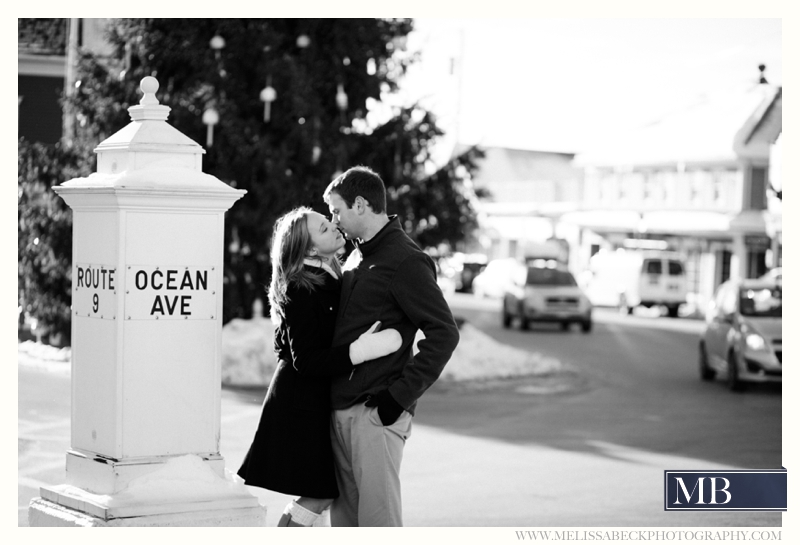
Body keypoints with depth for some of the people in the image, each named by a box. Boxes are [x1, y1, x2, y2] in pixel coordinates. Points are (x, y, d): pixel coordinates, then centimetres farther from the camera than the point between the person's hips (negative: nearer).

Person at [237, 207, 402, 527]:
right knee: (321, 493, -5)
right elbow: (305, 360, -24)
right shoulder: (301, 290, -19)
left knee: (323, 491, 10)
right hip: (300, 404, -9)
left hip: (317, 400, 9)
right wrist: (360, 350, -32)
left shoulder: (330, 279, 9)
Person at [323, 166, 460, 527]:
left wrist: (402, 393, -18)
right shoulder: (357, 258, 17)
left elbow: (444, 332, -16)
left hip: (376, 414, -9)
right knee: (344, 520, 13)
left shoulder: (406, 261, -11)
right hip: (340, 411, 9)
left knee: (378, 522, -8)